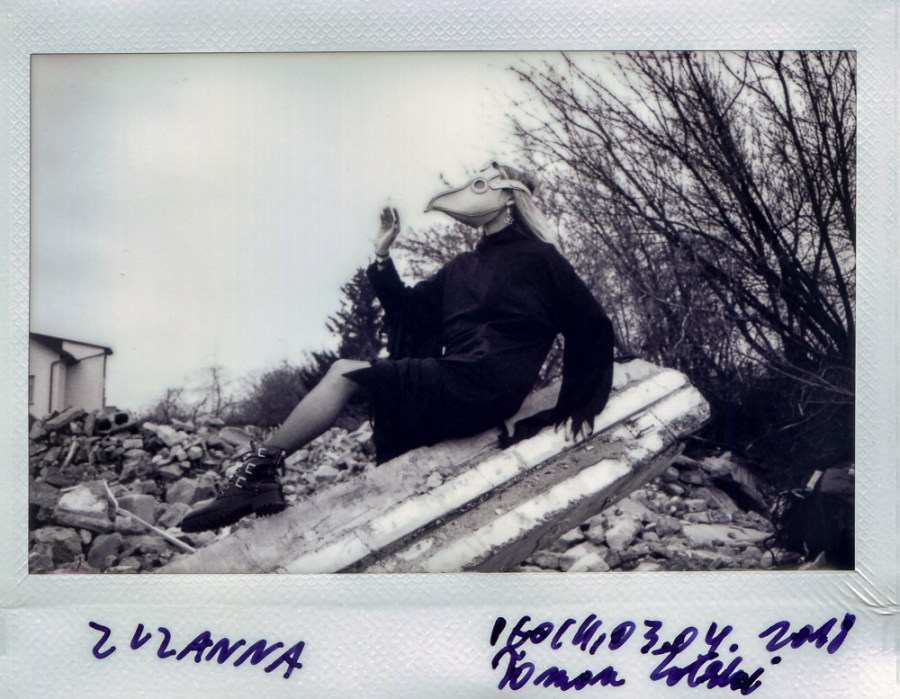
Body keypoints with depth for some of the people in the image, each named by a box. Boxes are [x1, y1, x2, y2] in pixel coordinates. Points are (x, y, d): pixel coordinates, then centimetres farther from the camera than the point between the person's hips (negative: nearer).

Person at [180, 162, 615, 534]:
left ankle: (260, 466, -3)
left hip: (481, 392, -8)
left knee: (346, 372, -9)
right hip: (452, 387, 8)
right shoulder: (462, 268, 23)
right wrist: (383, 258, 12)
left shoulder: (538, 258, 1)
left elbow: (593, 329, 1)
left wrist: (579, 404, -3)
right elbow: (408, 310, 24)